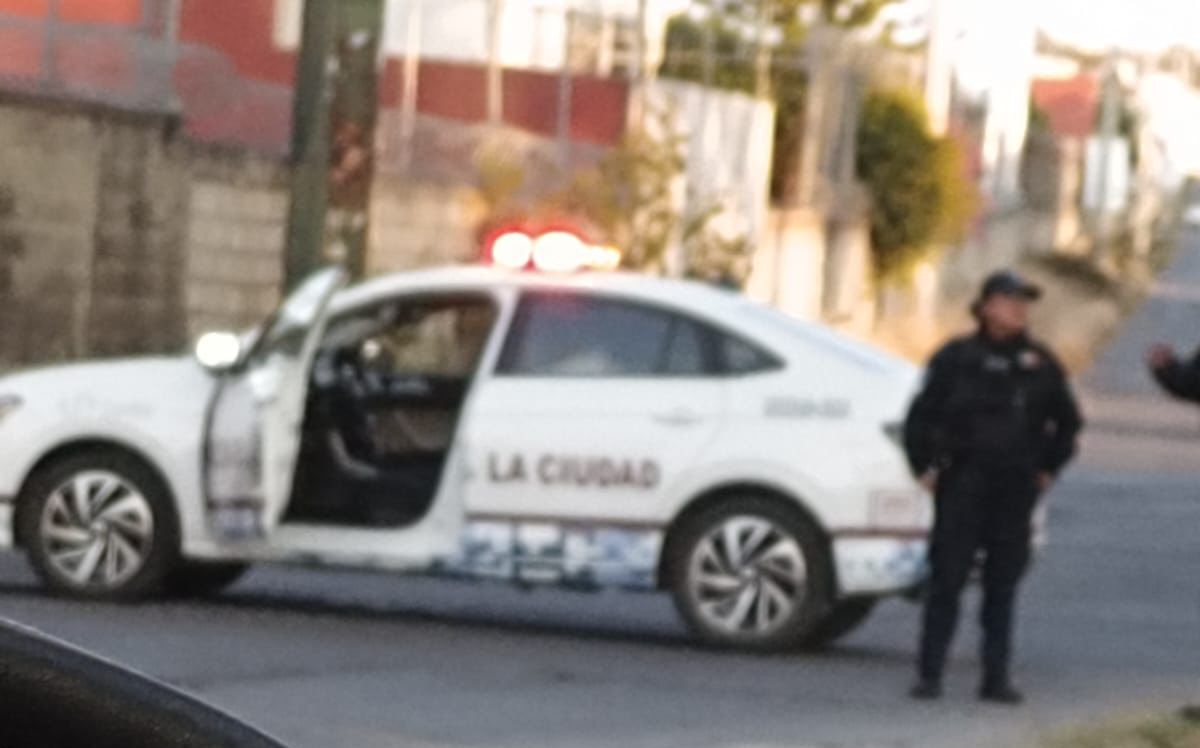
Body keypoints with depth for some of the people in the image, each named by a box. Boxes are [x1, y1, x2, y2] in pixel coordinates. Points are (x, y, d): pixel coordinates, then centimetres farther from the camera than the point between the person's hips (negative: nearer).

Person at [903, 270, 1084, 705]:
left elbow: (1067, 421, 20)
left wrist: (1048, 468, 14)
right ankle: (929, 674, 0)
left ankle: (996, 677, 8)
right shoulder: (957, 358, -1)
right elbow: (921, 416, 4)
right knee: (947, 579, -4)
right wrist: (926, 468, 1)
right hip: (962, 485, -3)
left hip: (1015, 489, 3)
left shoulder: (1040, 364, 8)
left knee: (1003, 584, 4)